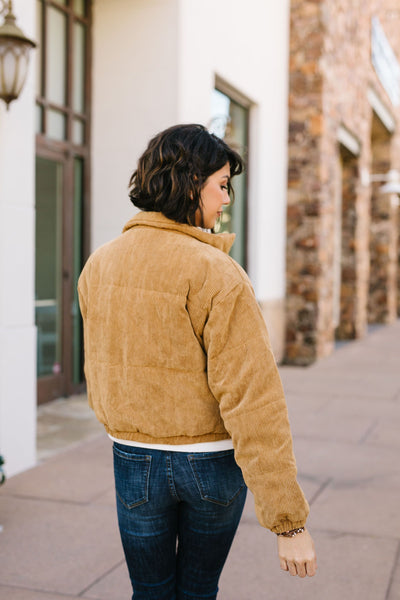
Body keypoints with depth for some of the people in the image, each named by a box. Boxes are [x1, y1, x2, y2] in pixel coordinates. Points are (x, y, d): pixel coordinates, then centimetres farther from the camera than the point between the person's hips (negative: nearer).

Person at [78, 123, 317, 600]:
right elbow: (252, 401, -24)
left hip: (133, 458, 4)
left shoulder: (98, 266, -3)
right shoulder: (218, 275, -21)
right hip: (212, 463, -3)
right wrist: (289, 521, -20)